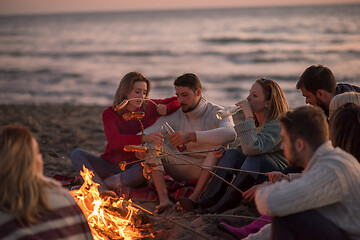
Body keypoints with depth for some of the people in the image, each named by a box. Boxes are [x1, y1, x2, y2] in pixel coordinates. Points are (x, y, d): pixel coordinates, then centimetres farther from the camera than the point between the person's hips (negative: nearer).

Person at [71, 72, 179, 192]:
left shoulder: (149, 107, -2)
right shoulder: (110, 113, -7)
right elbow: (114, 141, -25)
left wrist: (166, 109, -17)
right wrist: (143, 138, -41)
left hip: (133, 167, -1)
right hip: (109, 164, 1)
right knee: (77, 154, -22)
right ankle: (103, 191, -39)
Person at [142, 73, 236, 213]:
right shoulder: (174, 116, 0)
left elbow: (230, 133, -36)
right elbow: (146, 133, -6)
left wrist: (192, 136, -46)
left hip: (210, 170, -3)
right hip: (184, 170, 3)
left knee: (218, 144, -32)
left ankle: (195, 197, -35)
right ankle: (164, 199, -32)